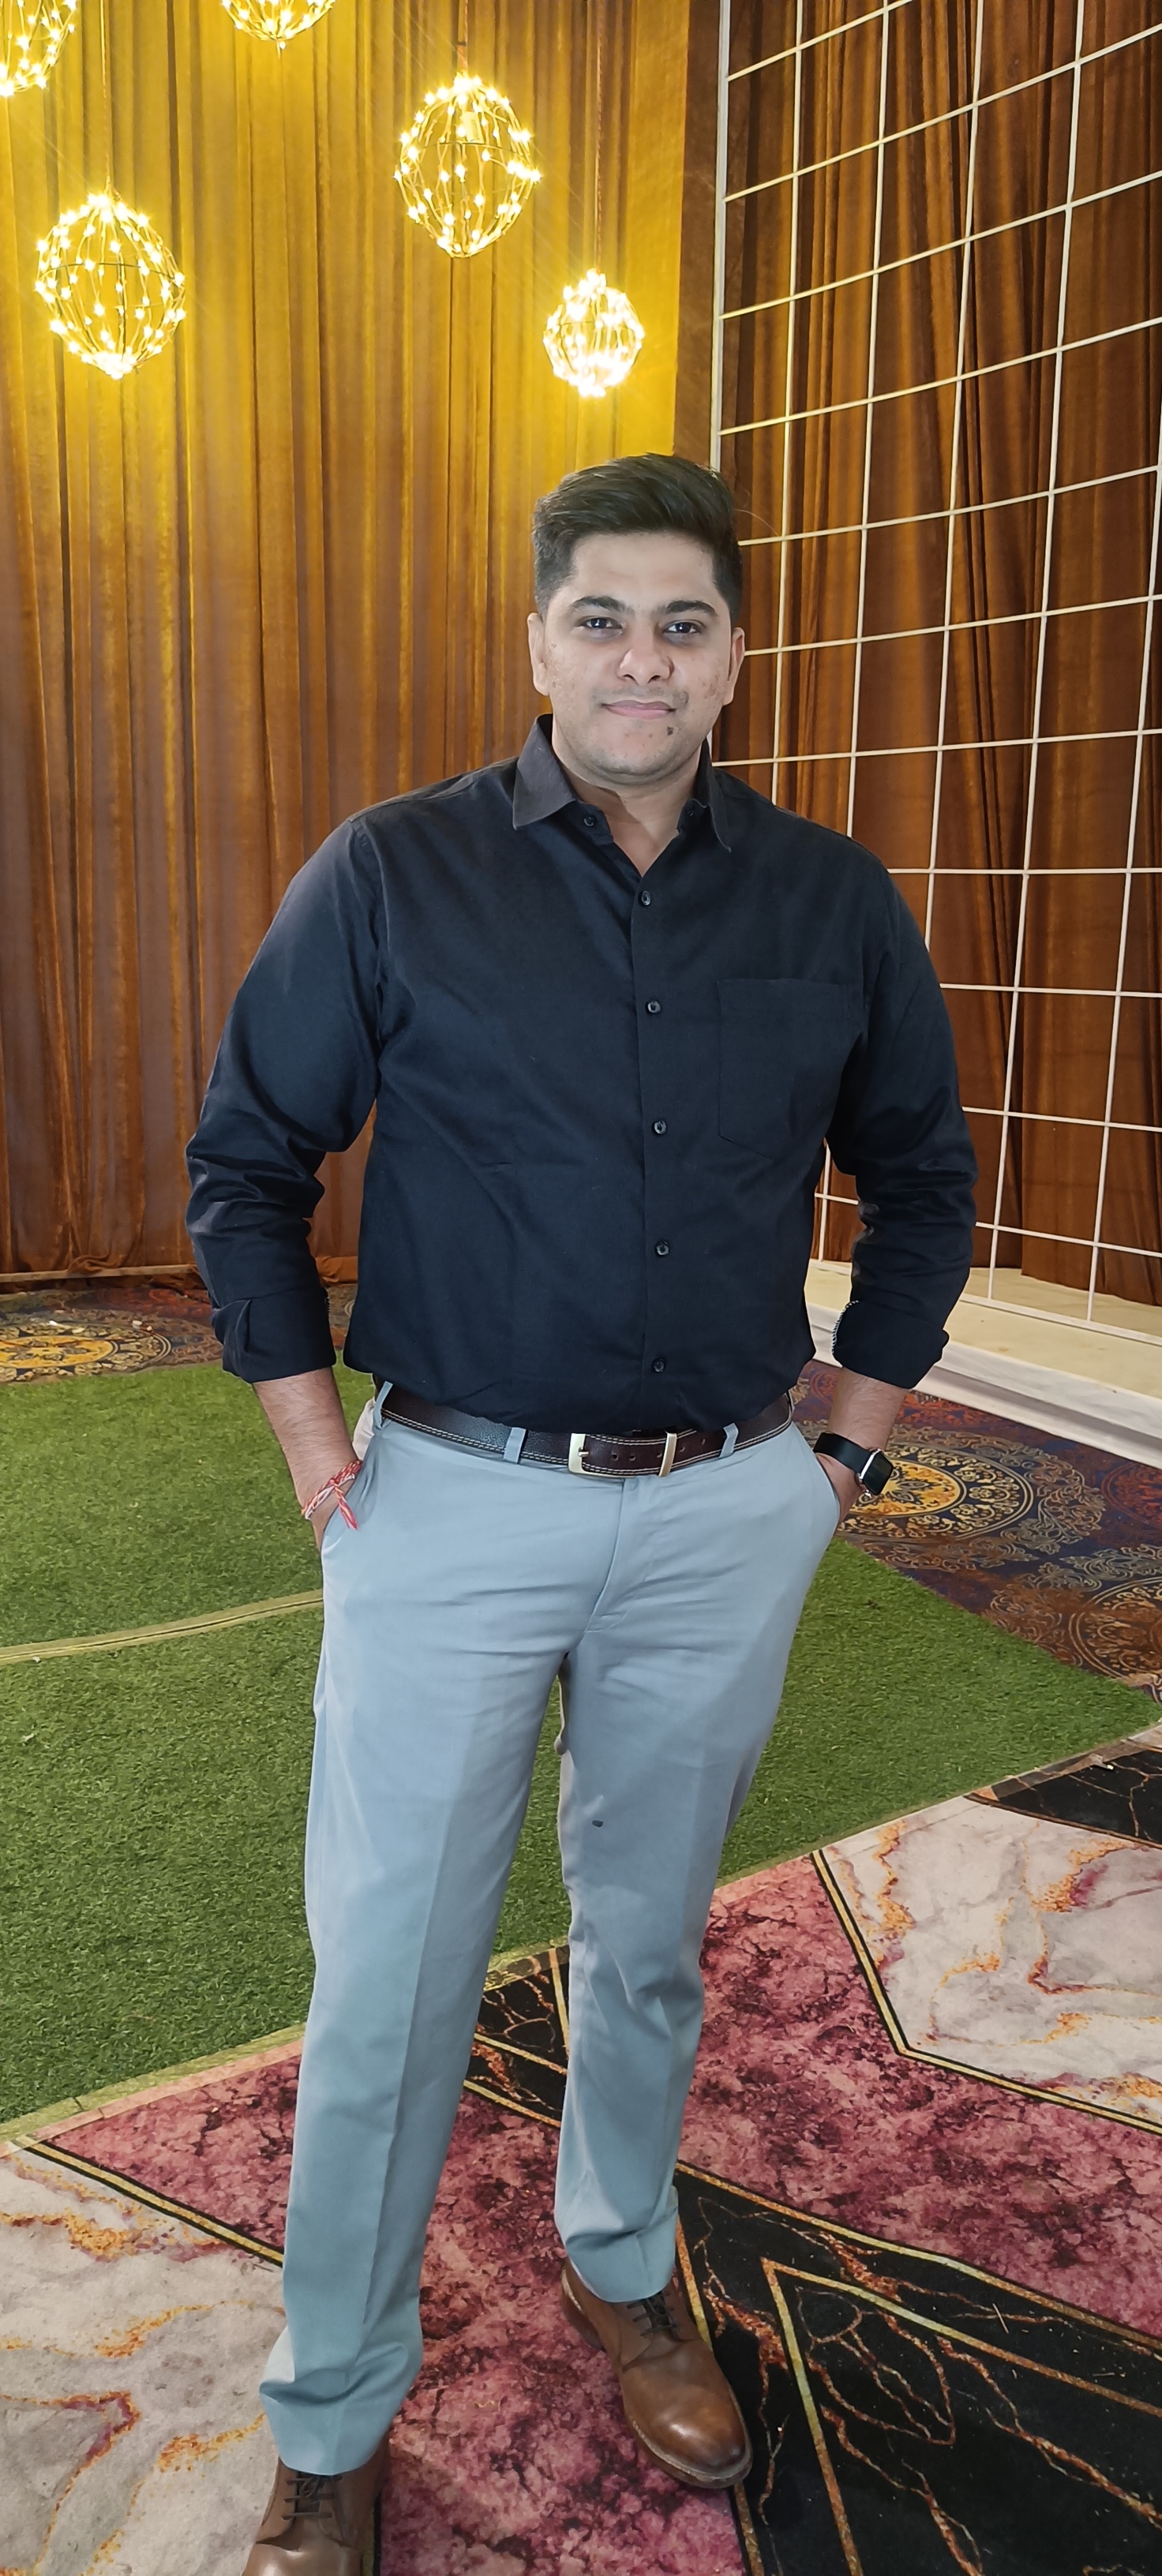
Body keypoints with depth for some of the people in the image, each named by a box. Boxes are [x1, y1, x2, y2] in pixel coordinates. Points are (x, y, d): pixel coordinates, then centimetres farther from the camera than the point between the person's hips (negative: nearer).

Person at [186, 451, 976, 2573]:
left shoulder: (836, 907, 2)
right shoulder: (391, 877, -5)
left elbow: (923, 1179, 14)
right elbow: (246, 1162, 1)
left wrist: (854, 1432, 9)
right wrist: (311, 1440, -3)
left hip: (729, 1520, 3)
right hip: (454, 1508, -2)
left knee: (650, 1941, 20)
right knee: (389, 1981, 6)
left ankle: (620, 2267, 48)